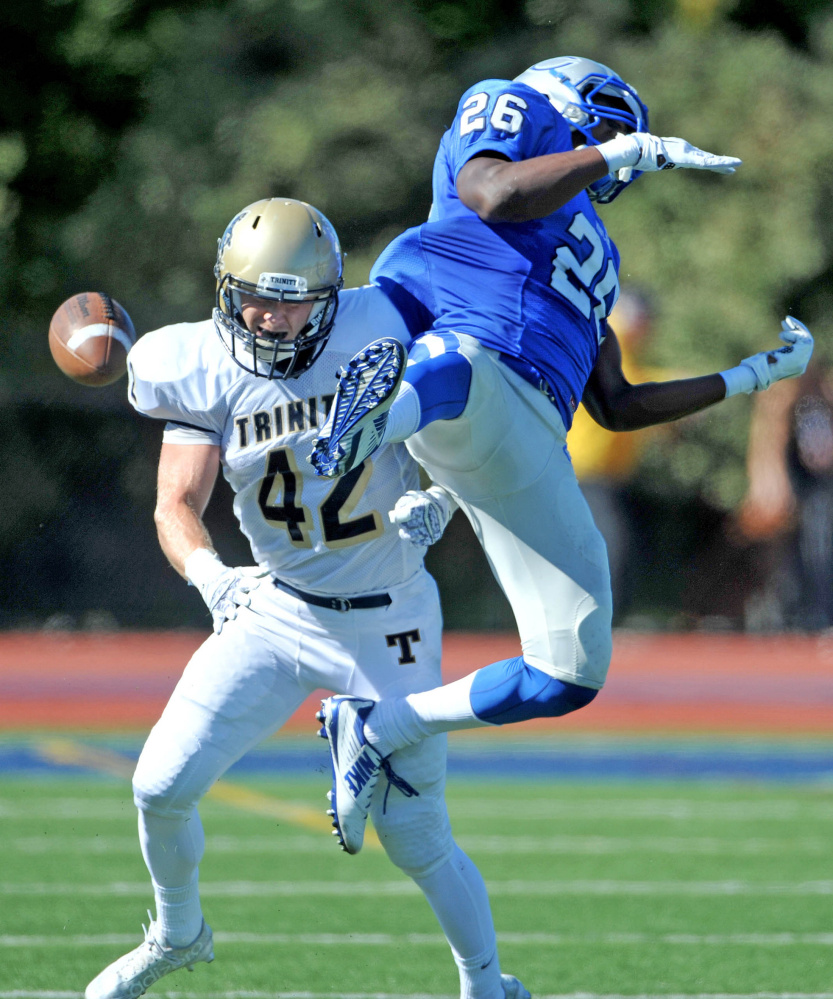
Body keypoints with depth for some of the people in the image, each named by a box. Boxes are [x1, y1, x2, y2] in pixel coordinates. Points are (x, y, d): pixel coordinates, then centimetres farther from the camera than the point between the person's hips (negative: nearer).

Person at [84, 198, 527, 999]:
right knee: (162, 788, -4)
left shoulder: (376, 334, -16)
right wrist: (208, 573, -34)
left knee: (418, 842, -1)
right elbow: (177, 506, -14)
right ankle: (177, 935, 26)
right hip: (273, 610, 3)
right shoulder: (206, 371, -9)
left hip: (385, 624, -3)